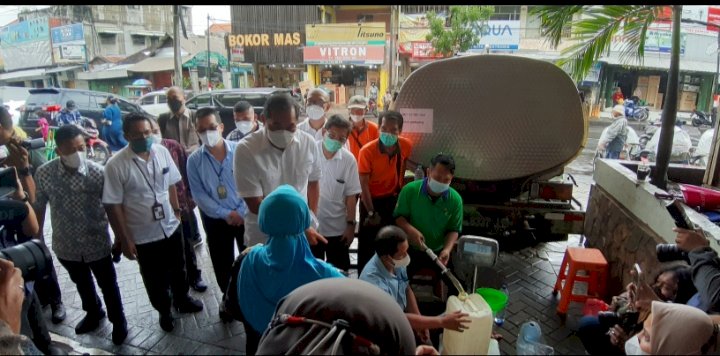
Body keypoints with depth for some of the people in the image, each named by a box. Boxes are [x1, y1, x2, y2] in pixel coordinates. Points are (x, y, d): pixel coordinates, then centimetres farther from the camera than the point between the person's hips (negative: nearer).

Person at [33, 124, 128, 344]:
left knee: (108, 286, 15)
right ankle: (93, 313, 53)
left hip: (97, 243, -2)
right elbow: (39, 207, 1)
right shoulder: (44, 173, -14)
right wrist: (37, 237, 8)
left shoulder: (98, 173, -20)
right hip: (66, 245, 3)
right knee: (82, 284, 27)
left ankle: (118, 321, 39)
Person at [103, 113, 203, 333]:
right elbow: (113, 206, -16)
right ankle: (164, 311, 41)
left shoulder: (162, 152, -7)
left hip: (171, 226, 4)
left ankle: (182, 300, 49)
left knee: (178, 269, 23)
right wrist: (124, 239, -14)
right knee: (155, 279, 17)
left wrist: (176, 211, 9)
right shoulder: (116, 165, -19)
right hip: (143, 235, -3)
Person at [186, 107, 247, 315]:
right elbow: (199, 194, -7)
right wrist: (225, 214, -13)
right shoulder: (194, 160, -8)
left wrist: (241, 212, -15)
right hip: (215, 220, 2)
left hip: (245, 216, -1)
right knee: (222, 263, 14)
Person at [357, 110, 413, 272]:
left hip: (394, 199, 4)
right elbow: (364, 184, -21)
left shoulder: (406, 146, -13)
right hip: (371, 200, -3)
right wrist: (371, 213, -20)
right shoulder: (367, 151, -25)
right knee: (367, 244, 3)